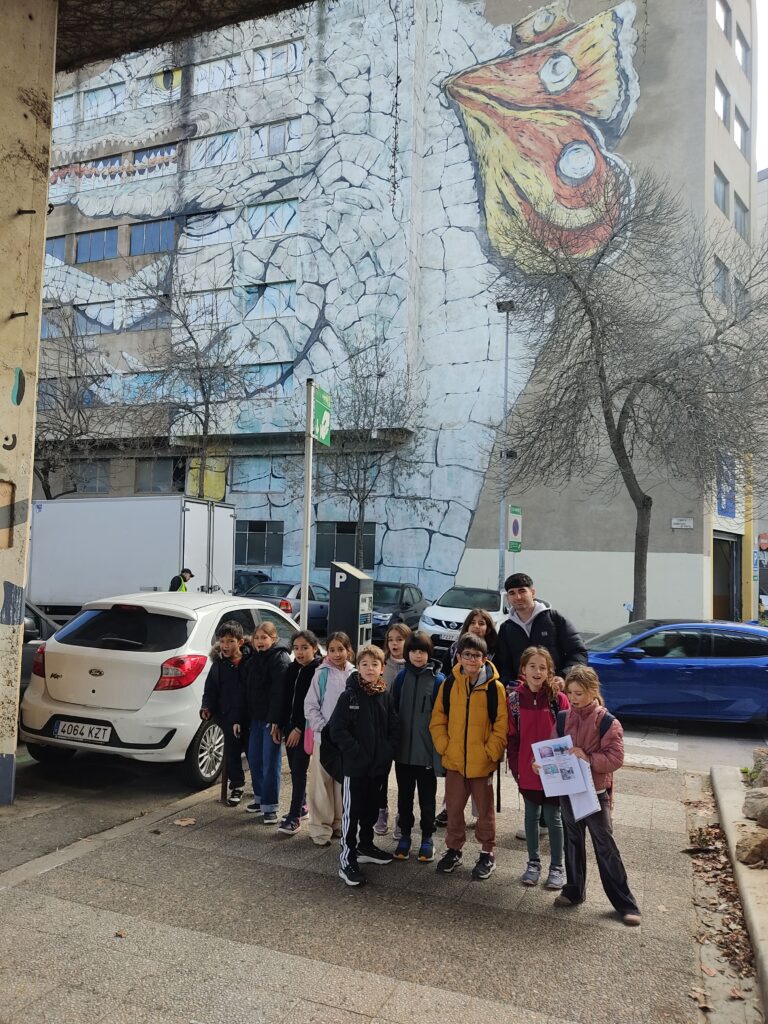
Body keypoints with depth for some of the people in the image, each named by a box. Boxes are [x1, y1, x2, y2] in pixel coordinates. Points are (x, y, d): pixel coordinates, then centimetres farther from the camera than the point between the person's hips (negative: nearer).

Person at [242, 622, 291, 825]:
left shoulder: (280, 658, -12)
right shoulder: (254, 659, 13)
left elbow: (279, 692, -20)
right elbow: (248, 689, 15)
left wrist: (275, 721, -24)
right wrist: (246, 716, 9)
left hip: (272, 719, -8)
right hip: (256, 717, 8)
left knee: (270, 762, -2)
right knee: (254, 759, 14)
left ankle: (270, 807, 7)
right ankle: (260, 798, 29)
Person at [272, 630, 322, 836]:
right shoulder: (292, 669, 8)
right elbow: (285, 698, 14)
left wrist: (299, 729, -15)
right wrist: (278, 723, 10)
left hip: (306, 729, -7)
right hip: (290, 726, 7)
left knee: (299, 769, -7)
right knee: (294, 768, 14)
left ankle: (294, 817, -1)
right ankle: (302, 806, 28)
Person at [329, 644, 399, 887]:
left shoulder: (387, 697, 2)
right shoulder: (349, 696, -10)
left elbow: (393, 729, 7)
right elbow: (337, 729, -13)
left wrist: (386, 753, -5)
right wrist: (358, 752, -16)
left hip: (379, 766, 5)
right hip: (354, 766, -5)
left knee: (371, 809, 19)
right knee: (351, 811, -1)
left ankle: (365, 846, 37)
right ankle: (347, 860, 7)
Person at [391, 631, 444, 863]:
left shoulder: (438, 680, -7)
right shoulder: (401, 678, 2)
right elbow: (393, 711, 6)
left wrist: (440, 747, -9)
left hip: (427, 751, -3)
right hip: (403, 749, 3)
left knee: (427, 796, 10)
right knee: (404, 795, 14)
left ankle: (427, 837, 26)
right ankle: (404, 835, 29)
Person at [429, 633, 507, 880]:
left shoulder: (495, 687, -10)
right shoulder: (449, 684, -3)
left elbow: (501, 726, -8)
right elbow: (437, 720, 3)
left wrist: (490, 753, -12)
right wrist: (444, 747, -5)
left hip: (483, 763, -2)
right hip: (454, 761, 2)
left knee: (485, 810, 12)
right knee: (454, 808, 15)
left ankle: (488, 853, 29)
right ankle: (454, 849, 33)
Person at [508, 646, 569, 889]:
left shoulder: (558, 698, -11)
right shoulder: (515, 698, -5)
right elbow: (512, 736, 0)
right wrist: (515, 766, -2)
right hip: (527, 771, 2)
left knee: (553, 817, 10)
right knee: (531, 816, 16)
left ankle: (557, 867, 27)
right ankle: (533, 862, 33)